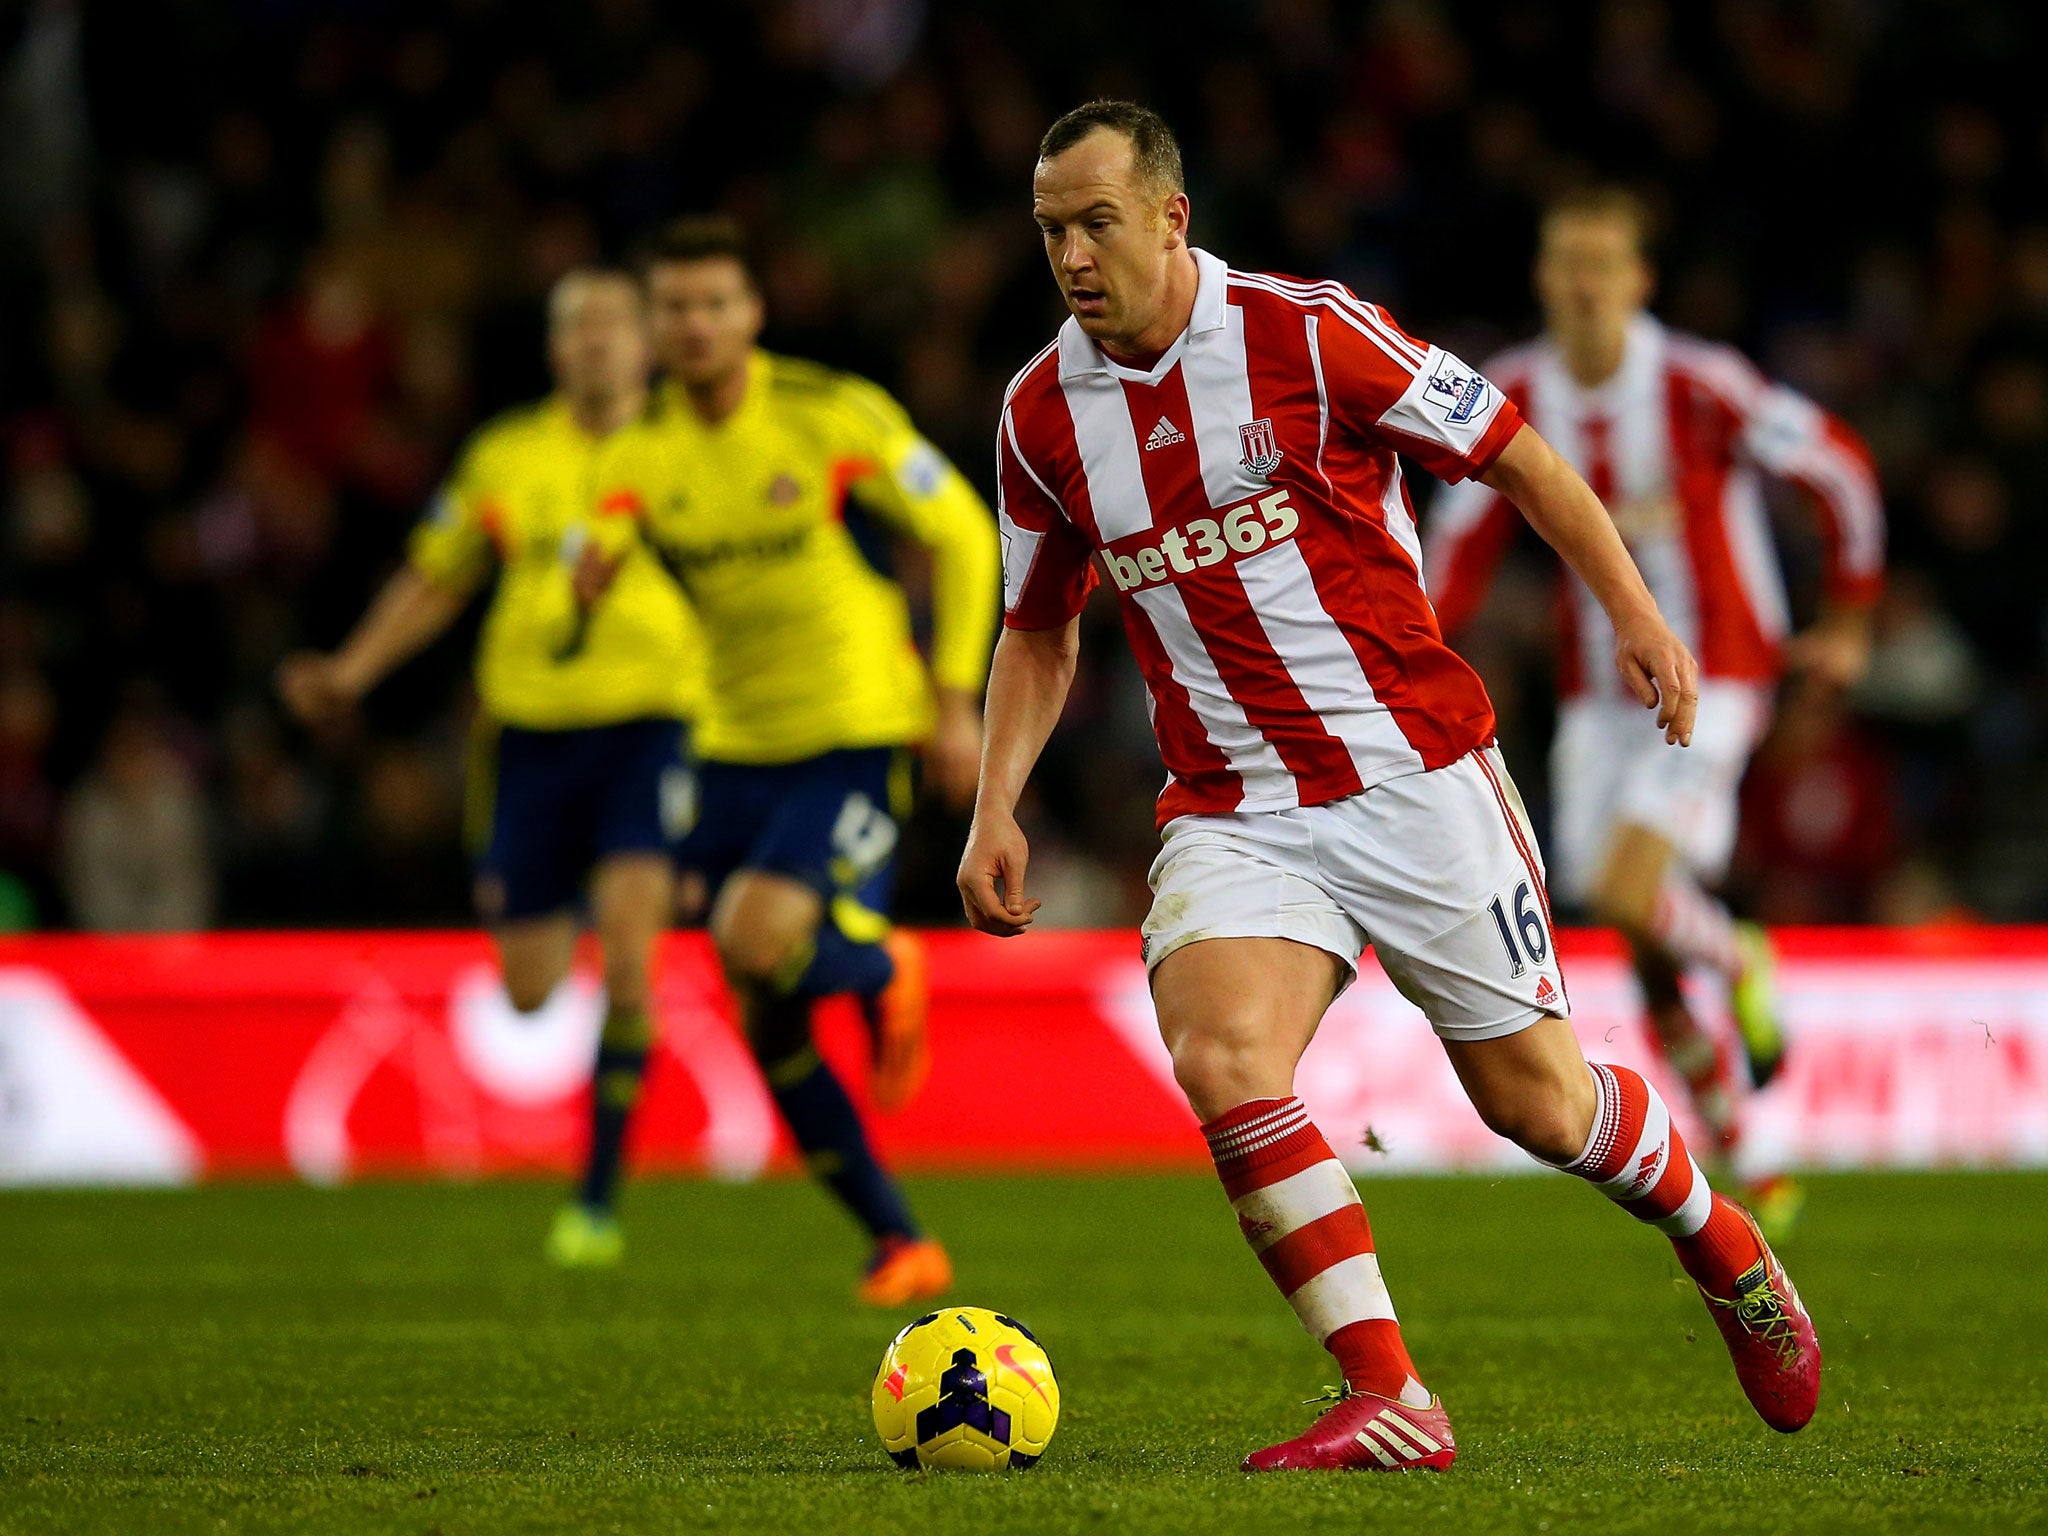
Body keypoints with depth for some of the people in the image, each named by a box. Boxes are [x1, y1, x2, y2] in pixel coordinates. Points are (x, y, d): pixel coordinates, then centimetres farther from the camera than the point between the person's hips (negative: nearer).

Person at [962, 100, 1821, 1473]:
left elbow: (1513, 451, -1)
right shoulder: (1041, 412, 3)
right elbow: (1039, 629, 17)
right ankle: (1390, 1403, -20)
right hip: (1231, 817, 3)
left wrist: (1636, 614, -5)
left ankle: (1719, 1242, 37)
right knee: (1221, 1059, -24)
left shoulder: (1307, 334, -10)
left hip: (1417, 775, -3)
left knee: (1536, 1099, 4)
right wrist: (996, 807, 5)